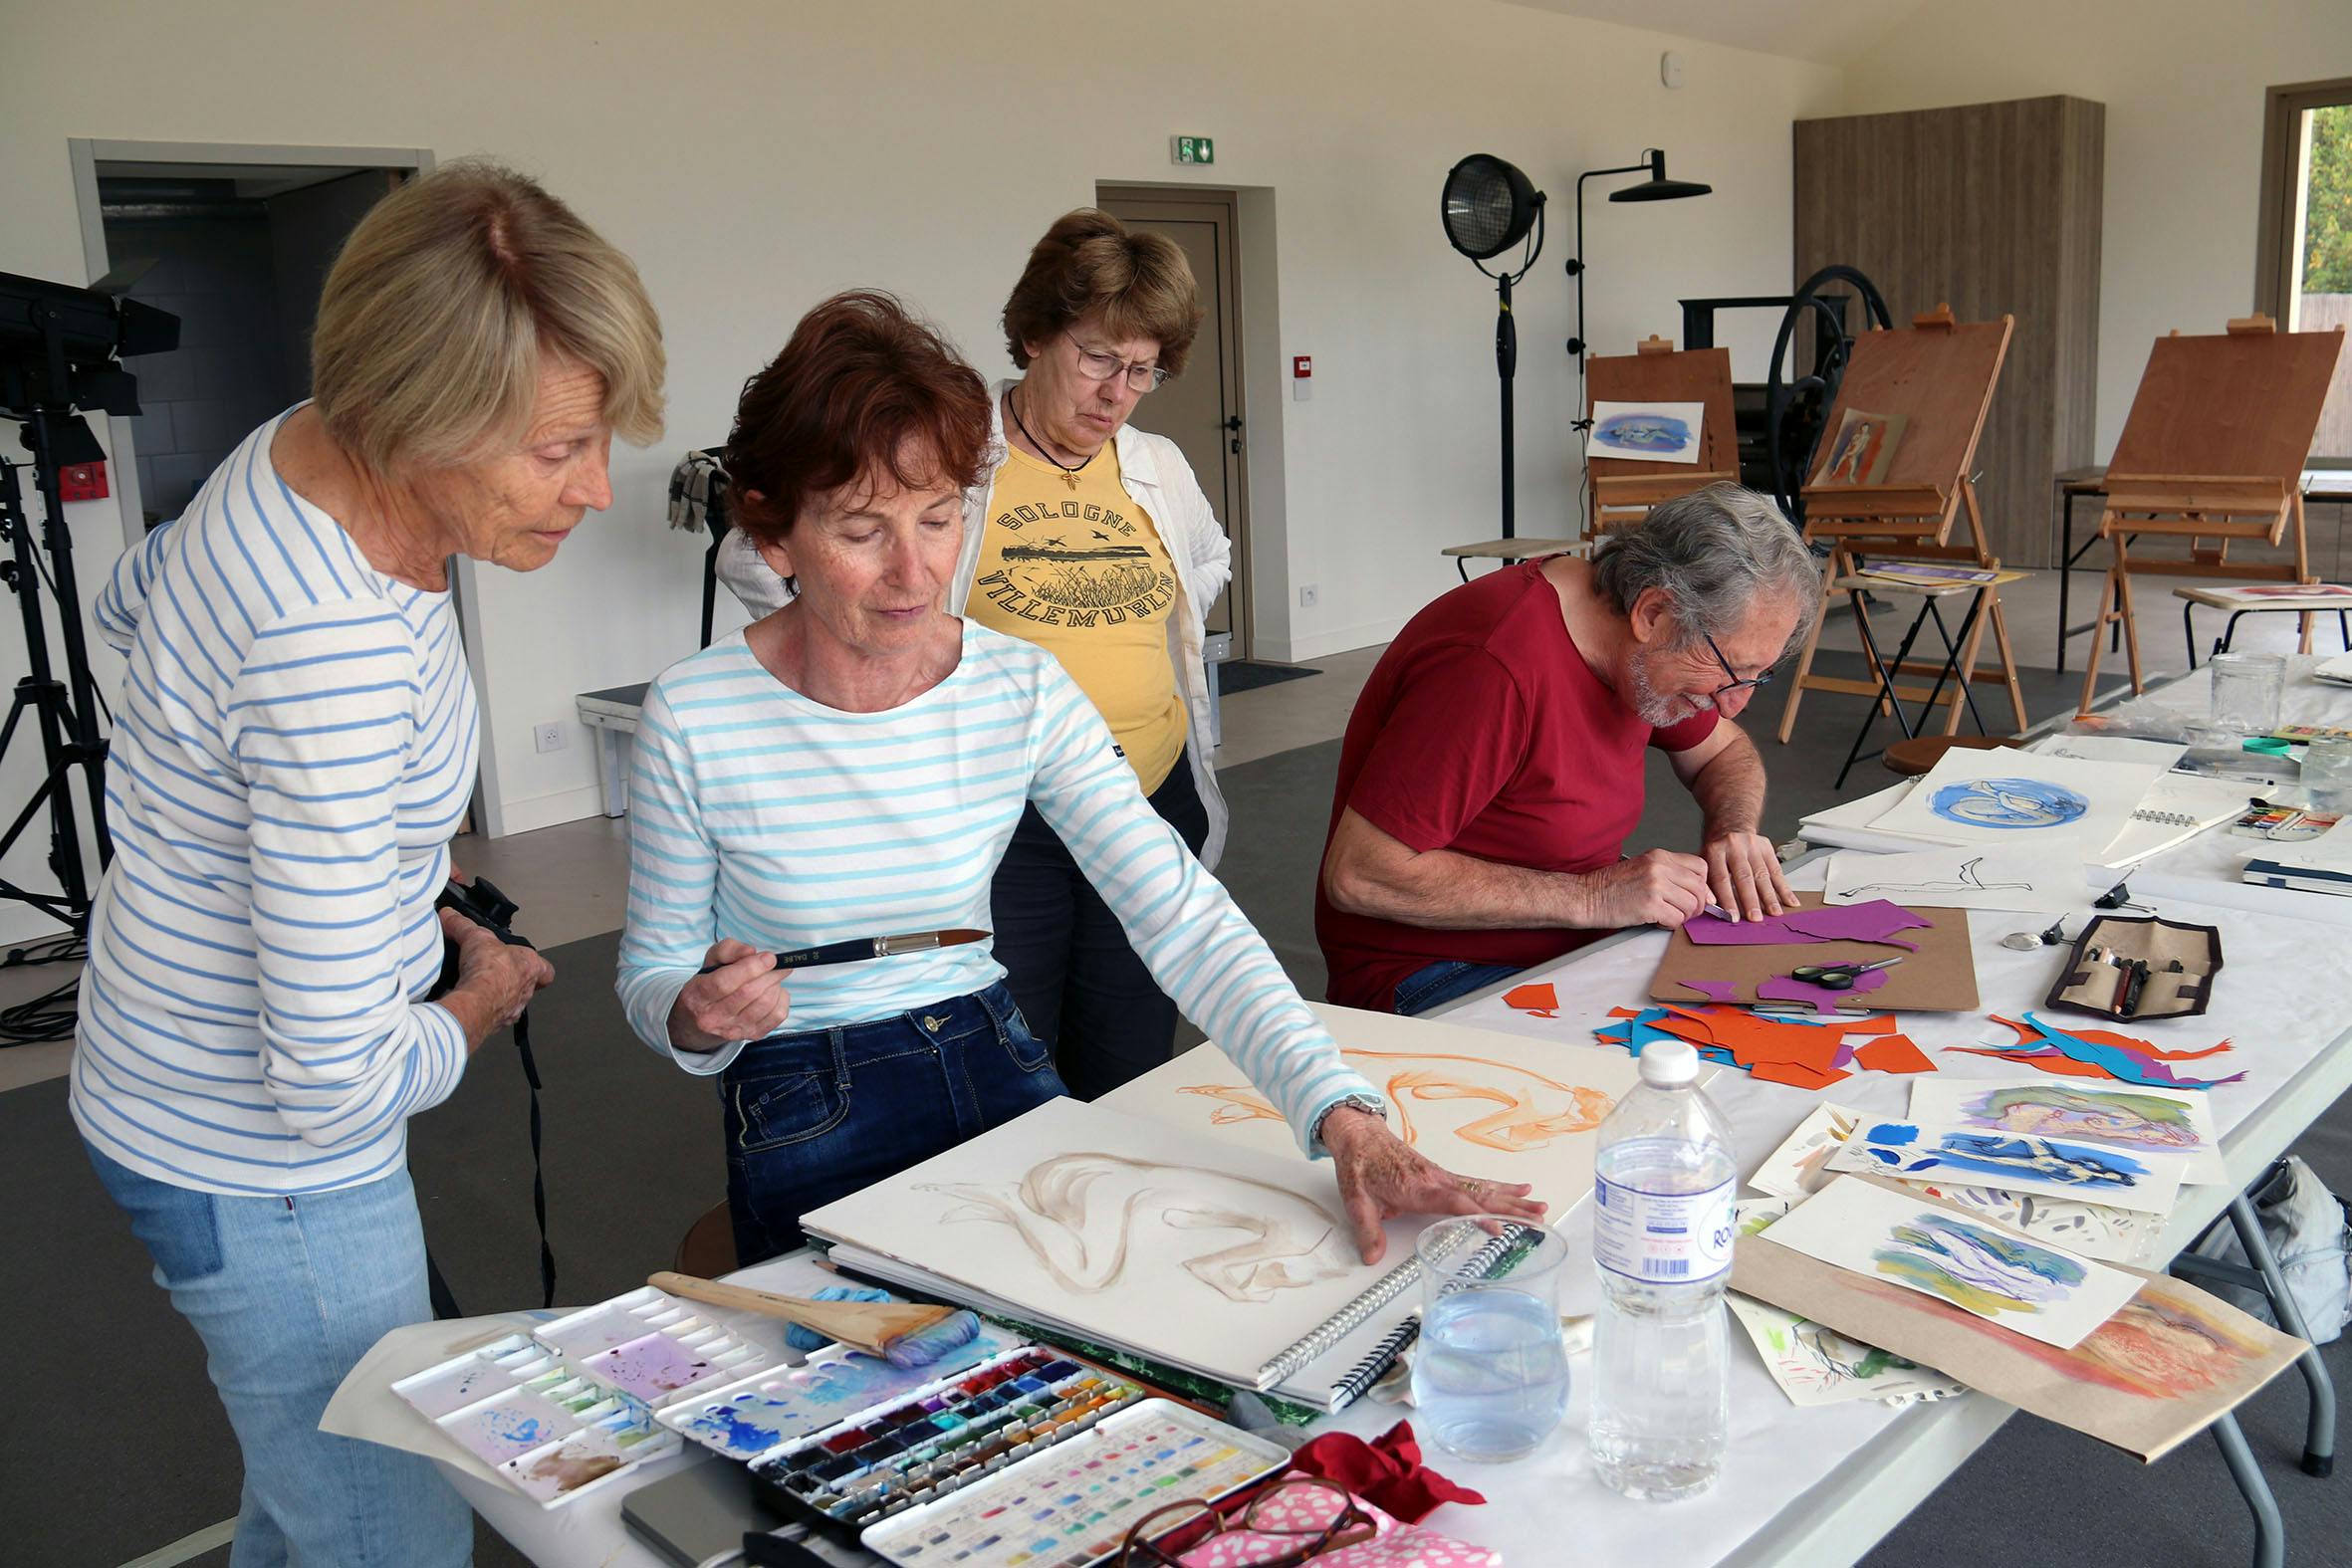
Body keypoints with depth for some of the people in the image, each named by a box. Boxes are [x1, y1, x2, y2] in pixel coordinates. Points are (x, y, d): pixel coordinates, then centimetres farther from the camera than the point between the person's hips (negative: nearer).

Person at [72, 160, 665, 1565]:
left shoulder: (303, 449, -6)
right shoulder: (336, 653, -35)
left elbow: (137, 600, 18)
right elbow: (337, 1081, -32)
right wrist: (482, 1005, -10)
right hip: (264, 1169, -9)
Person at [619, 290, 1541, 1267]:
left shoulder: (1024, 691, -7)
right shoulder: (693, 719, -13)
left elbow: (1184, 919, -16)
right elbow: (650, 978, 0)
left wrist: (1343, 1115, -27)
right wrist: (694, 1019, -25)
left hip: (997, 1070, 4)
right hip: (807, 1116, -3)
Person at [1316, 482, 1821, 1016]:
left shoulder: (1640, 651, 0)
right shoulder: (1494, 669, -28)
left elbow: (1724, 751, 21)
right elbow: (1358, 876, -29)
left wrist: (1735, 831, -4)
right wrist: (1590, 897, -26)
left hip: (1580, 946, 9)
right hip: (1440, 973, -8)